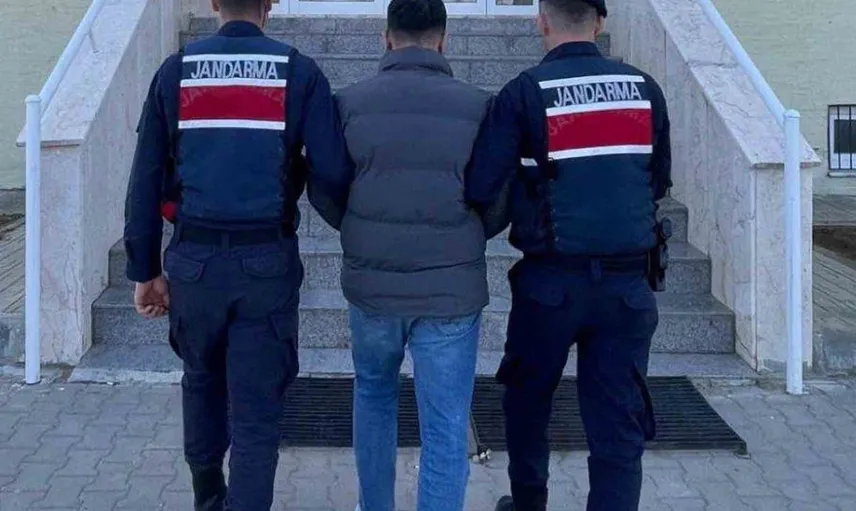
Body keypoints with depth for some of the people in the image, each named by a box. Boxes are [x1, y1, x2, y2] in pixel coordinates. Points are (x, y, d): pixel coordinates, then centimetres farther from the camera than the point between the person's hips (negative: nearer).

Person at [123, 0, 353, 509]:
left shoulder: (176, 71, 2)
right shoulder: (300, 72, -4)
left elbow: (147, 179, 2)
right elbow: (334, 172, -11)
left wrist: (146, 269, 9)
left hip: (194, 259, 3)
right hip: (267, 262, -3)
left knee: (203, 383, 25)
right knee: (256, 409, 4)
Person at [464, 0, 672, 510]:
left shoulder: (526, 92, -8)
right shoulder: (644, 89, 4)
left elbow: (480, 187, -13)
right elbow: (660, 182, 13)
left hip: (551, 280, -2)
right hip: (629, 283, 2)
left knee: (528, 402, 21)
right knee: (620, 425, 5)